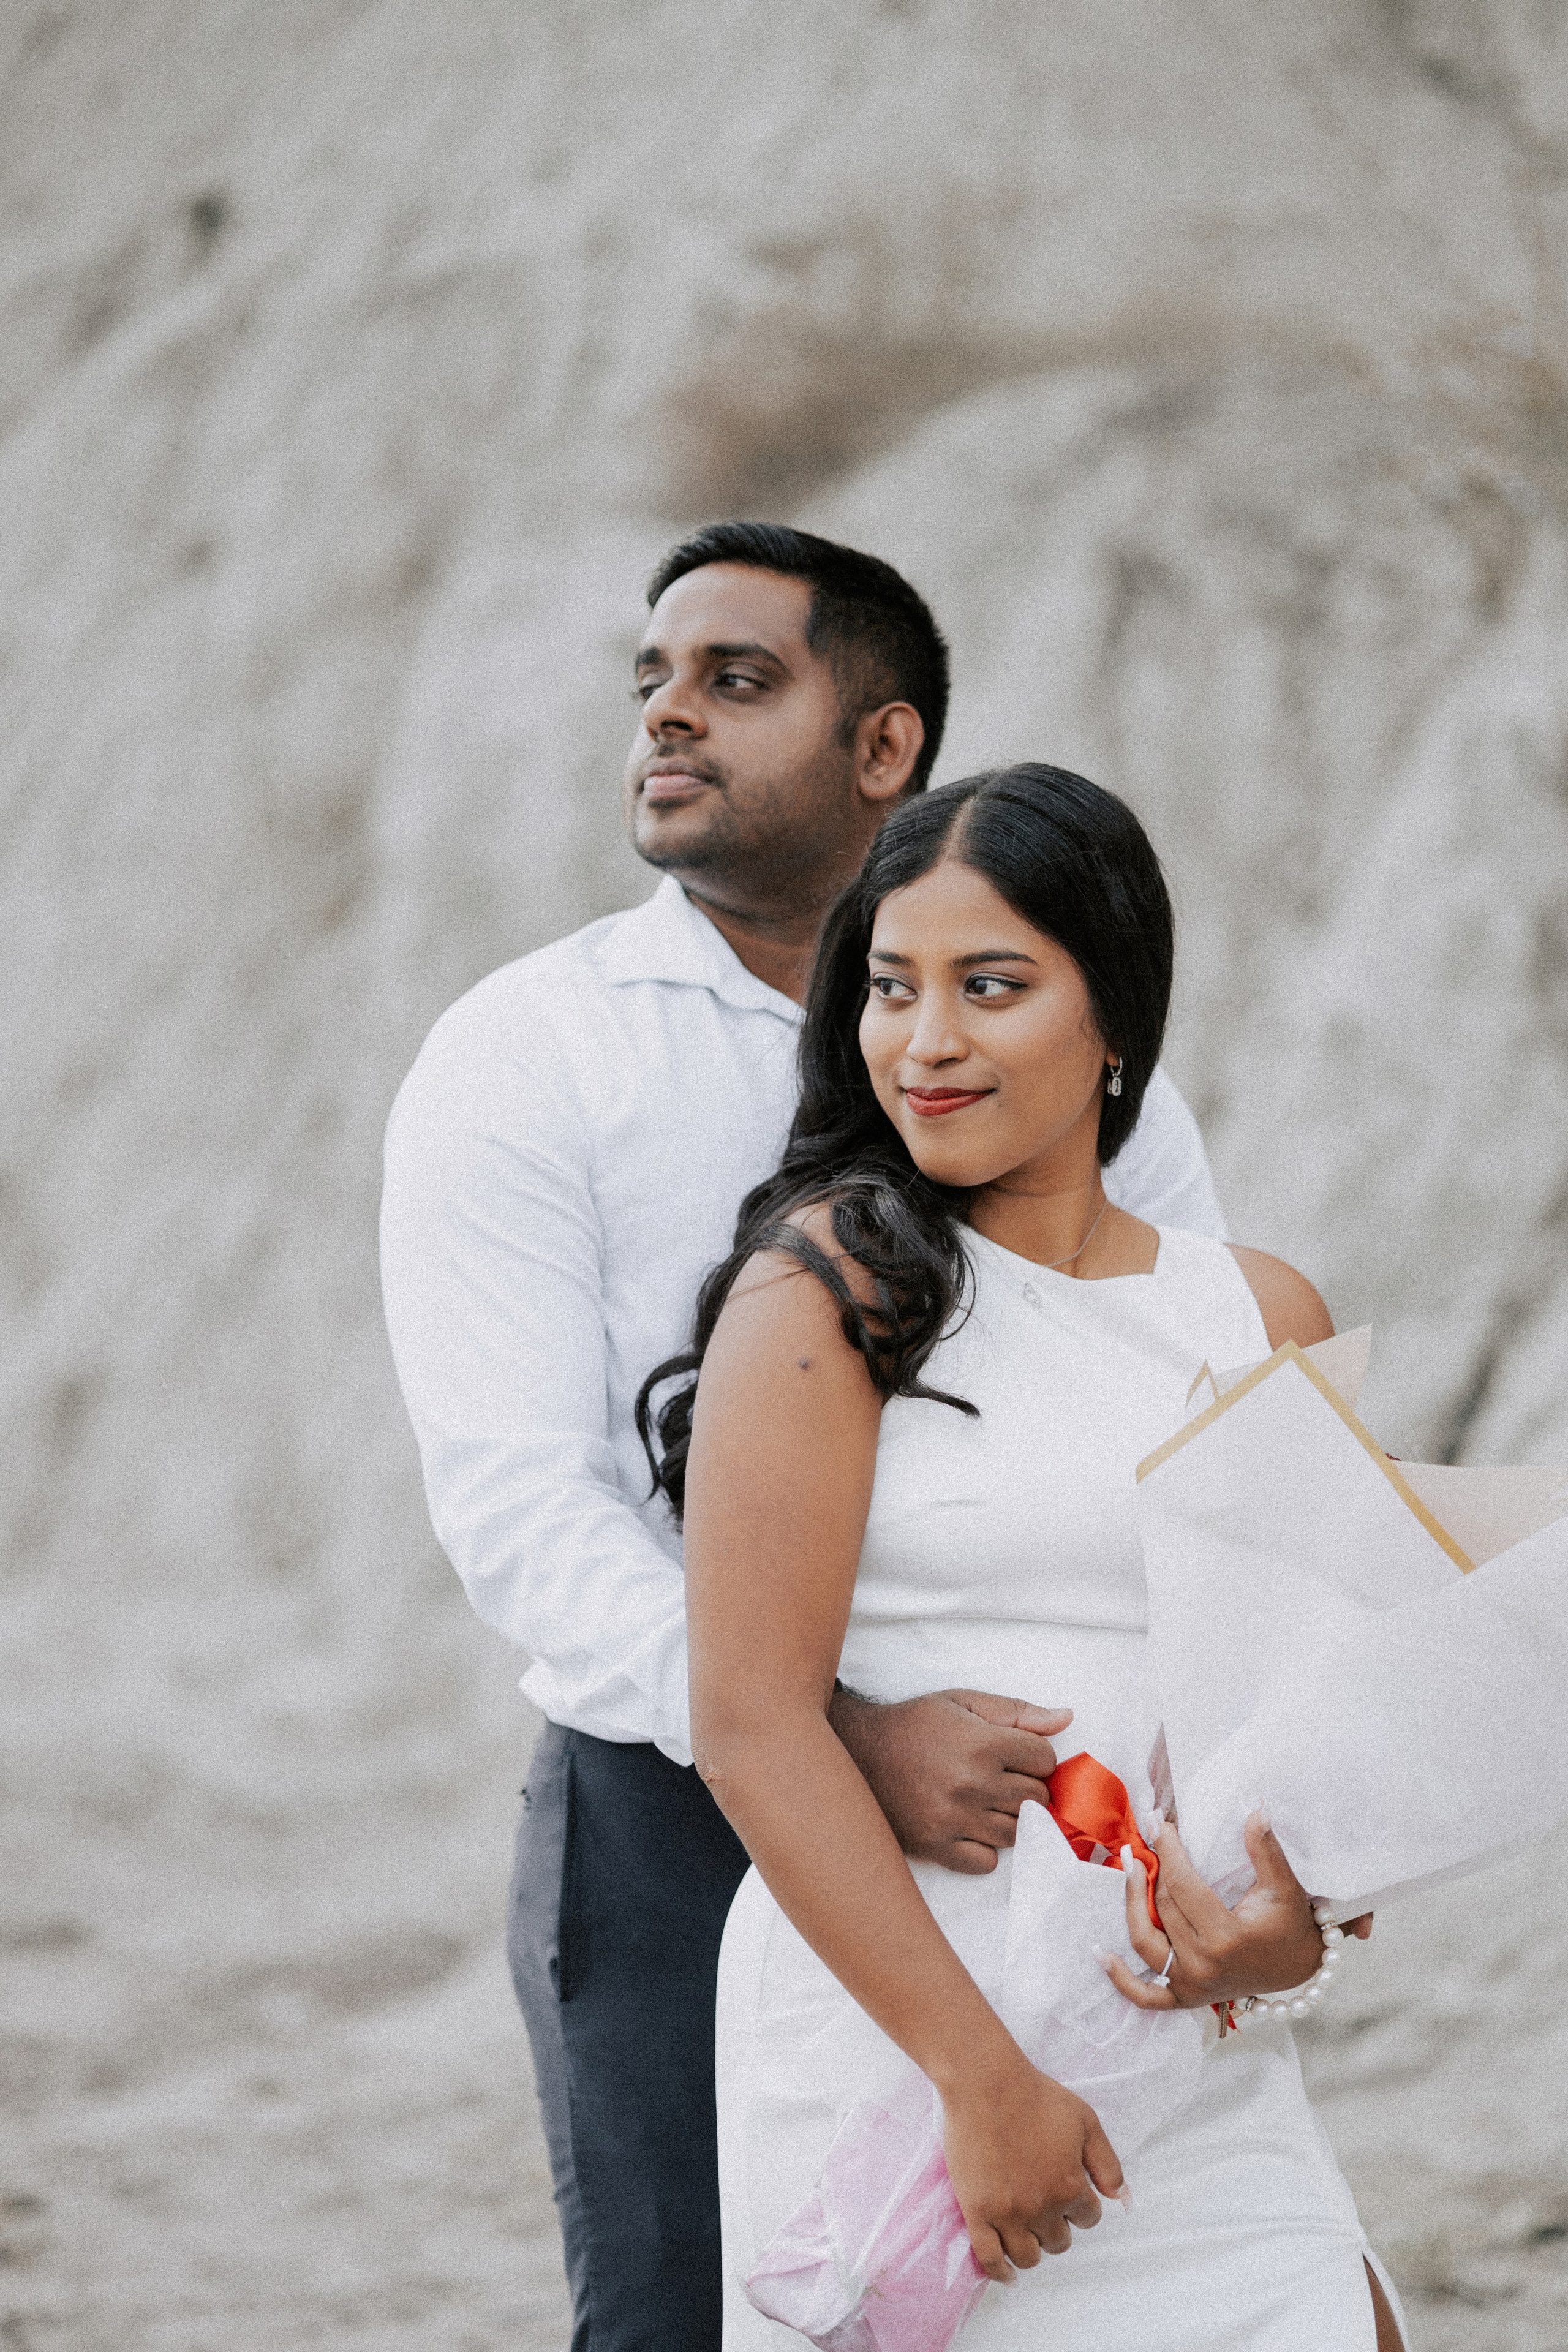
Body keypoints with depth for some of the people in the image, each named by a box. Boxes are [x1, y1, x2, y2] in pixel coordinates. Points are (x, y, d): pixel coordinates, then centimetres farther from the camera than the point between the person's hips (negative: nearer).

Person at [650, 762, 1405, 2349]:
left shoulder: (1266, 1319, 10)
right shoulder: (834, 1281, -5)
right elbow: (752, 1720, -12)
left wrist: (1303, 1924, -9)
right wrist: (980, 2077, -16)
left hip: (1203, 2081, 4)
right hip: (888, 2043, -4)